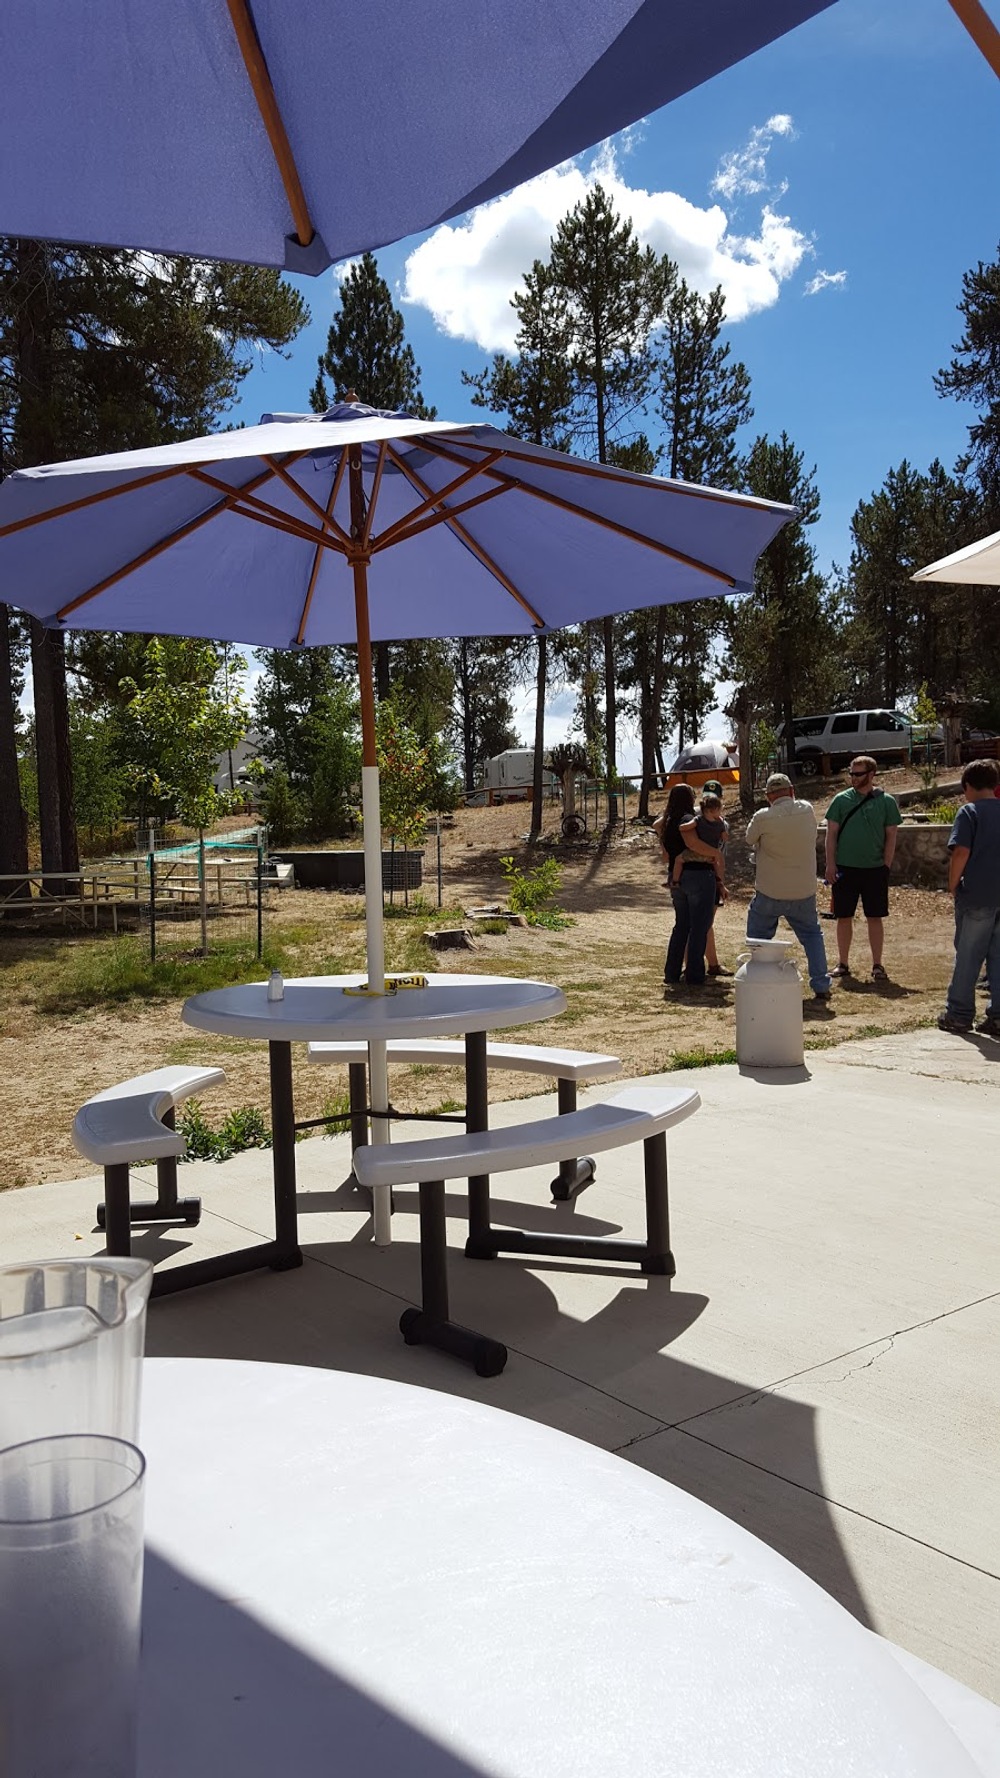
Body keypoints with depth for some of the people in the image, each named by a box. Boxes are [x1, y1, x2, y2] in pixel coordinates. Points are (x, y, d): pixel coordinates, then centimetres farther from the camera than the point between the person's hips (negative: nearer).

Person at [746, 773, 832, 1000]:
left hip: (769, 892, -3)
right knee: (812, 934, 19)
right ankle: (821, 985, 12)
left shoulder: (763, 818, -16)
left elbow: (750, 839, 2)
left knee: (758, 938, 14)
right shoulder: (808, 811, -6)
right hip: (804, 891, 3)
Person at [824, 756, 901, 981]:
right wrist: (830, 864, -3)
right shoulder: (841, 800, 3)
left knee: (875, 918, 4)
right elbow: (831, 834, 4)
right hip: (844, 869, 1)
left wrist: (886, 866, -3)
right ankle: (843, 964, 16)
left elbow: (891, 836, 3)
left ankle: (877, 965, 12)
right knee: (844, 917, 6)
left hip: (875, 869, -1)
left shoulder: (886, 802, 1)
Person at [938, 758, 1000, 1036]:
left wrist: (952, 885, -5)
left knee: (967, 957, 5)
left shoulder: (969, 812, -8)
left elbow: (960, 853, -17)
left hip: (976, 896, -5)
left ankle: (959, 1014, 11)